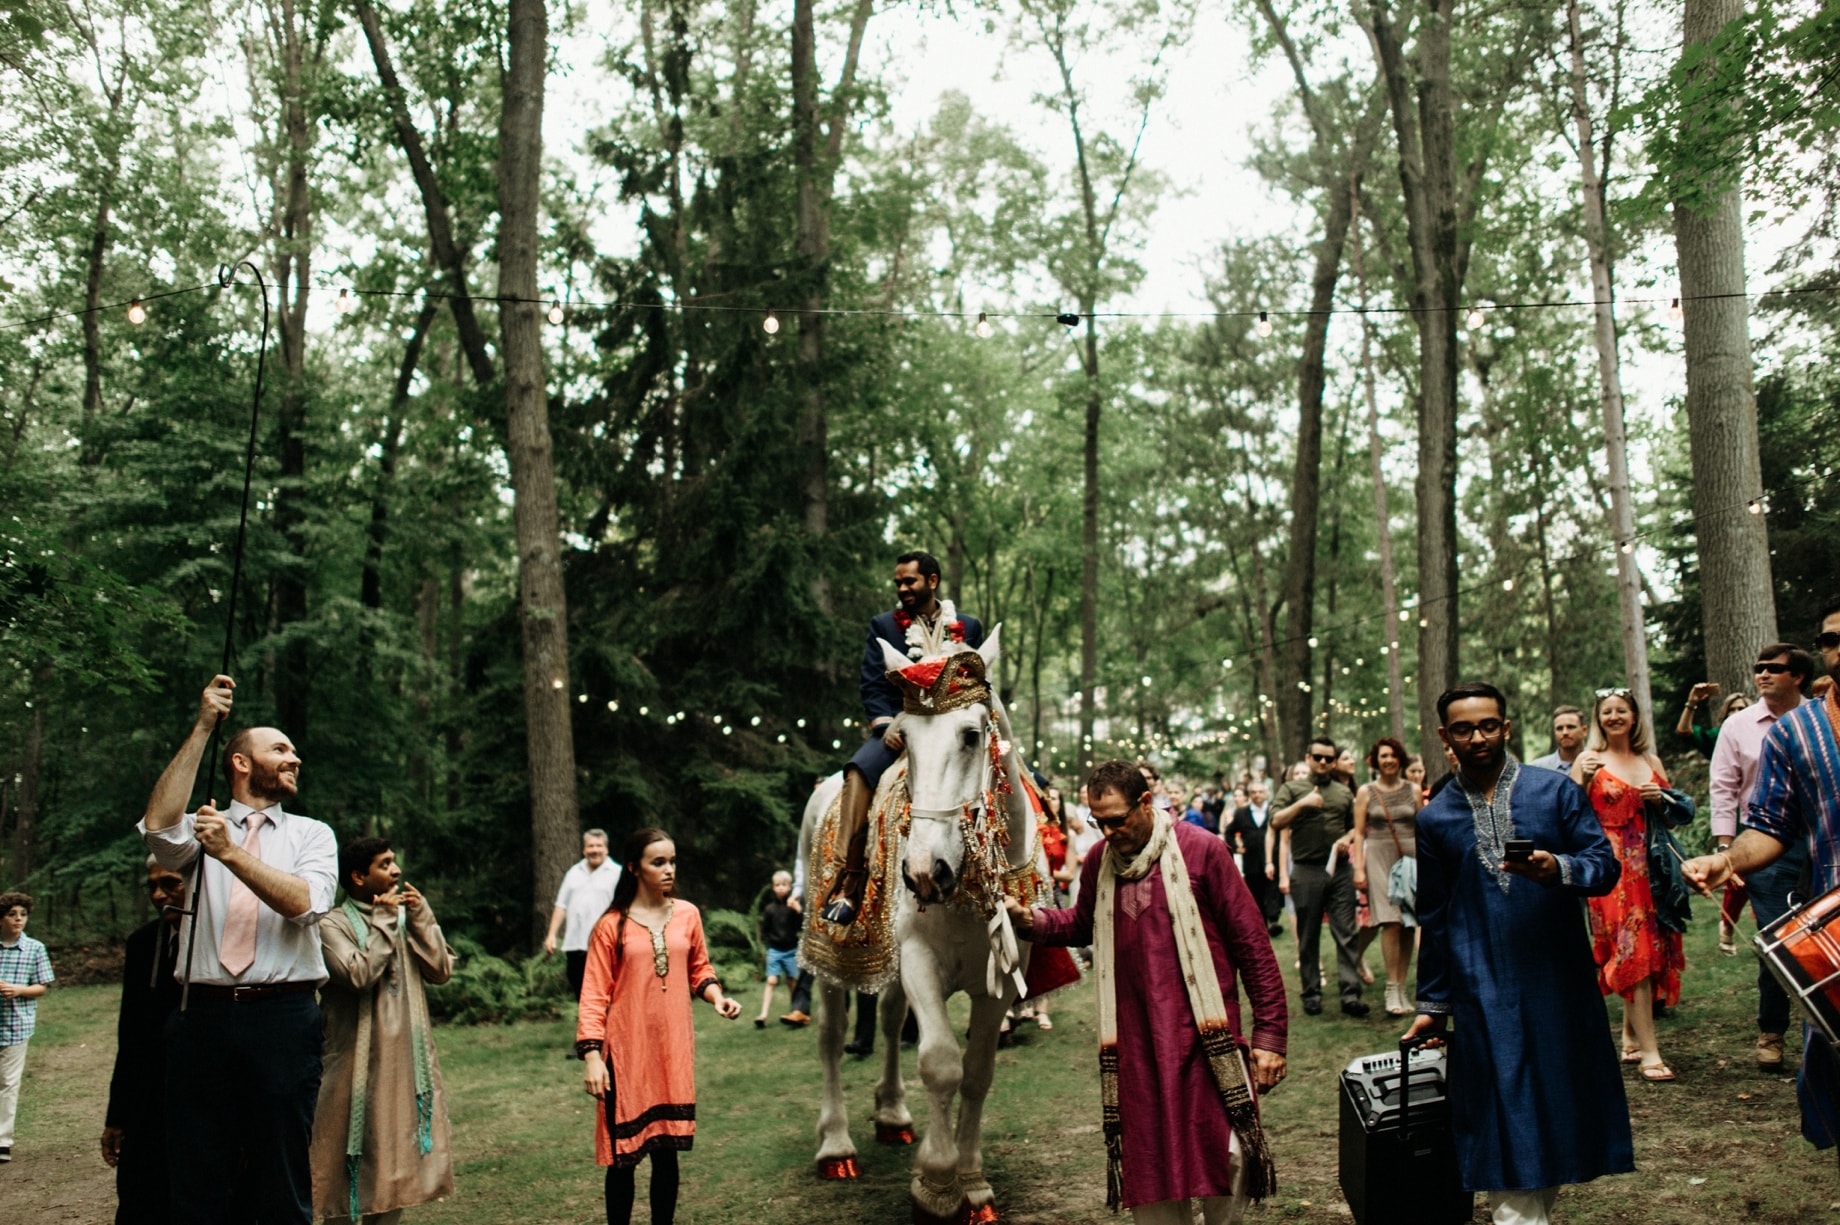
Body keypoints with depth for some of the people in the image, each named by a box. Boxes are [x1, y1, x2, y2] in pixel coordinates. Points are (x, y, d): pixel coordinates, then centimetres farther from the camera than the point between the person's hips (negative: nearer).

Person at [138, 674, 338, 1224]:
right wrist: (201, 729, -12)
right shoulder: (202, 829, 12)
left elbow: (306, 902, -7)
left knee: (283, 1181, 5)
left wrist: (231, 853, -16)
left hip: (283, 1018, 0)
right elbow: (158, 828, -12)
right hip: (205, 1015, 1)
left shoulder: (311, 833, 11)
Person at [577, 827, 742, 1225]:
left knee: (668, 1149, 9)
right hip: (627, 1052, -3)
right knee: (624, 1154, 4)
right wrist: (592, 1055, -13)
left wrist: (716, 996, -5)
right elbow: (595, 995, -6)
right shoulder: (611, 926, -6)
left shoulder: (687, 915, 3)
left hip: (674, 1049, 3)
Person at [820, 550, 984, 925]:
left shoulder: (968, 627, 15)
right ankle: (849, 883, -34)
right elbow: (872, 685, 6)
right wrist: (886, 725, -11)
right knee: (859, 770, -31)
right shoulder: (883, 626, 14)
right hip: (898, 726, -1)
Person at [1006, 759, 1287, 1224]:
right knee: (1147, 1160, 6)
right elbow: (1082, 924, 25)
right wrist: (1030, 919, 4)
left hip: (1204, 1031, -4)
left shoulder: (1201, 850, -6)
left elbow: (1252, 942, -4)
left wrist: (1270, 1034, -6)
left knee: (1228, 1155, -7)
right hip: (1135, 1039, 4)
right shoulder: (1098, 862, 7)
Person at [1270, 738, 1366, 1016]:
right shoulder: (1292, 788, 7)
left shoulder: (1344, 792, 17)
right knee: (1308, 936, 4)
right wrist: (1301, 804, -16)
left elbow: (1354, 825, 23)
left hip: (1340, 870, 2)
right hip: (1307, 871, -2)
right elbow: (1276, 822, -5)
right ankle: (1312, 994, 12)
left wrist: (1348, 838, 2)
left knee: (1346, 933, -3)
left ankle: (1350, 994, -2)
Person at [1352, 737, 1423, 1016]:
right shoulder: (1365, 792, 6)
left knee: (1408, 924, 0)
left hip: (1410, 857, 2)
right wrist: (1359, 868, -4)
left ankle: (1402, 987, 7)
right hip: (1379, 858, -2)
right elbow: (1359, 833, 4)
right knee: (1391, 922, -13)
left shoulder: (1413, 791, 11)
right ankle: (1392, 989, -8)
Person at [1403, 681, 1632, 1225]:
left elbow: (1606, 865, -1)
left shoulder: (1555, 789, 4)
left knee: (1560, 1105, 7)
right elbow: (1435, 918, 13)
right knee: (1505, 1126, -1)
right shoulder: (1435, 819, 7)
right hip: (1485, 994, 0)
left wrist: (1558, 869, -22)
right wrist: (1433, 1004, 14)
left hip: (1560, 982, 0)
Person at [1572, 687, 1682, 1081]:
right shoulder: (1589, 760, 0)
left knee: (1650, 949, 7)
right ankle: (1649, 1051, -12)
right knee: (1633, 949, -11)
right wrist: (1584, 779, -23)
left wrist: (1661, 801, -1)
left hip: (1650, 865, 5)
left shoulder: (1651, 761, 14)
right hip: (1613, 866, -5)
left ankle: (1631, 1038, 21)